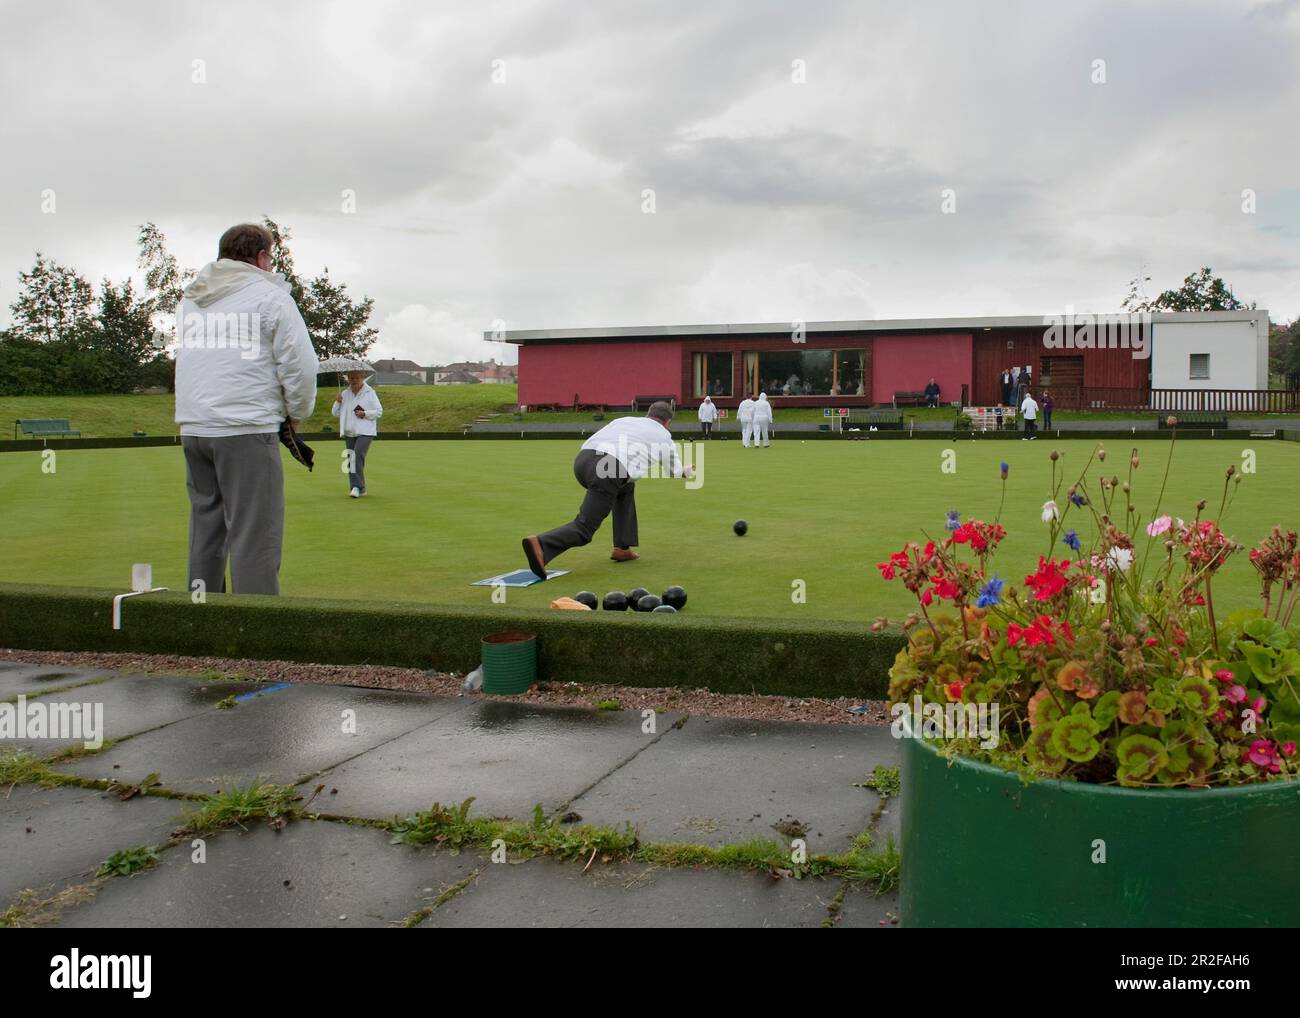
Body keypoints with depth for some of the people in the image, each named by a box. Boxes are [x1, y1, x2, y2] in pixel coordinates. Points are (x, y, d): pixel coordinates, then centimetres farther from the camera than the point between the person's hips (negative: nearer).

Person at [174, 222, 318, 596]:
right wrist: (297, 412, 9)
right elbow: (300, 365, -8)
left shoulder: (189, 298, 18)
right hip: (247, 430, -7)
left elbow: (187, 359, 22)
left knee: (205, 530, 14)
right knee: (254, 536, -6)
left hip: (193, 428, 7)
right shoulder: (270, 296, -4)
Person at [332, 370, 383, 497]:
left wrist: (365, 414, -13)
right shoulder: (345, 394, 13)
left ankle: (357, 487, -23)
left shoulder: (370, 393, 1)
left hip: (365, 432, -5)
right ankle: (360, 489, 12)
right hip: (349, 433, 6)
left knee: (358, 455, -22)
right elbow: (335, 413, 16)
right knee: (351, 460, 4)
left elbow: (379, 411, 0)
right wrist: (338, 402, -2)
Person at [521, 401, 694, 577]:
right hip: (607, 471, -6)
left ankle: (622, 548, 27)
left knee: (626, 489, 32)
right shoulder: (663, 436, 23)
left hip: (582, 458, 6)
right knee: (584, 529, -5)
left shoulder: (624, 420, 33)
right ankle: (540, 544, -31)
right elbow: (675, 471, 38)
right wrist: (686, 472, 64)